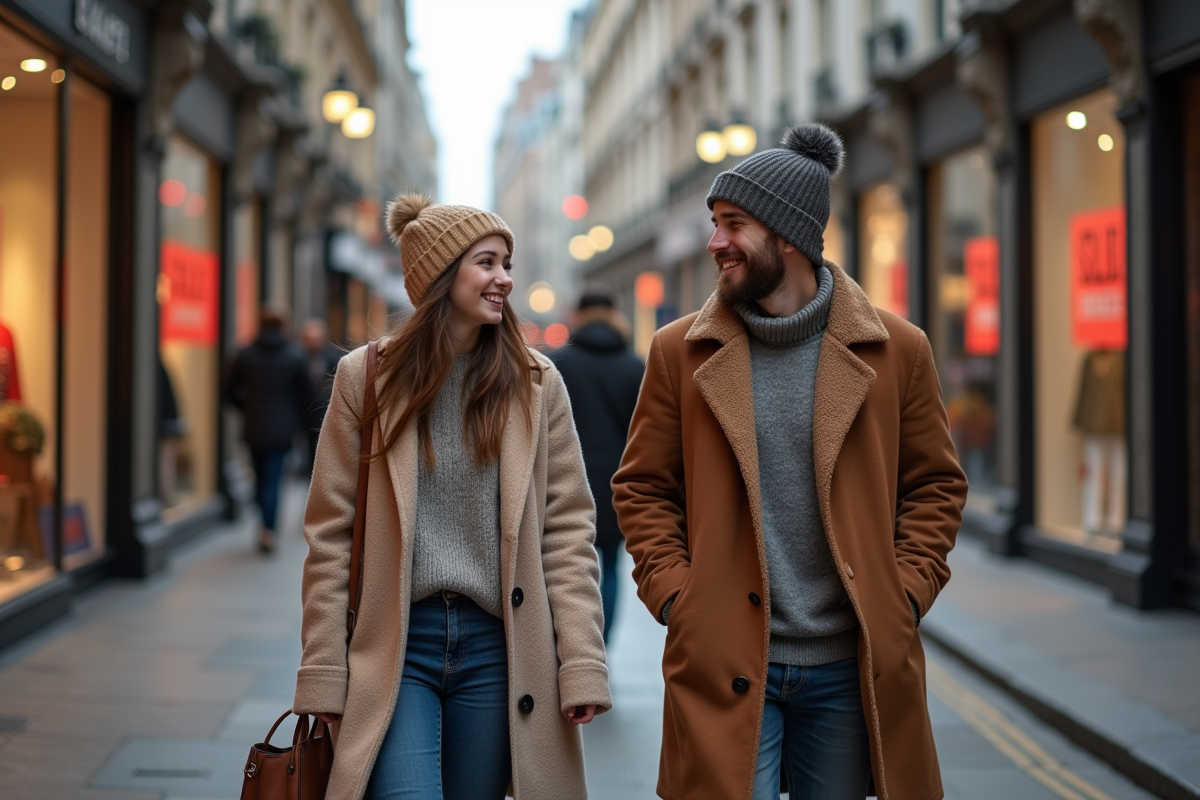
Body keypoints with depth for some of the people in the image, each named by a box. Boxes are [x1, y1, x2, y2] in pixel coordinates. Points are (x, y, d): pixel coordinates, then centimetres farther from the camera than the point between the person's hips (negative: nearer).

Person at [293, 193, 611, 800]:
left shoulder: (537, 382, 3)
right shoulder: (365, 377, 0)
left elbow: (568, 529, 2)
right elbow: (330, 534, 1)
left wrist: (582, 666, -5)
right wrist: (324, 674, -3)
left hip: (496, 645, 2)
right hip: (393, 647, -1)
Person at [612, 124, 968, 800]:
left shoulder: (895, 349, 1)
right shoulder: (680, 351, 2)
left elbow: (936, 484, 8)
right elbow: (643, 487, 6)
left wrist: (906, 594, -2)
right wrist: (672, 594, -5)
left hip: (848, 667, 1)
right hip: (725, 665, -1)